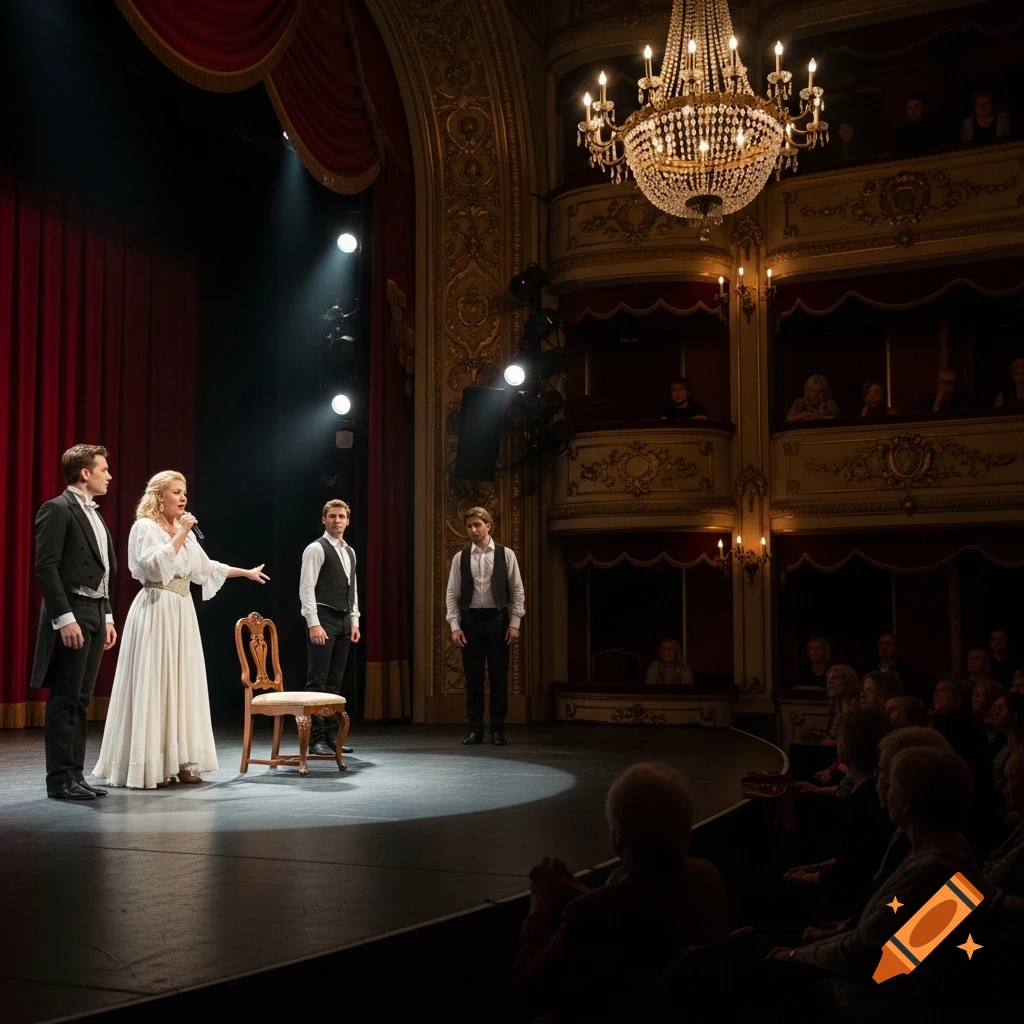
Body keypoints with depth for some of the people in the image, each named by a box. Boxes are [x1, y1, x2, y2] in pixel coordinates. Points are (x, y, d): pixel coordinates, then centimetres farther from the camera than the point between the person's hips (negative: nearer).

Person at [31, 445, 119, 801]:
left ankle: (76, 775, 15)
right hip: (71, 614, -9)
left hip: (96, 615, 9)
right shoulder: (57, 510, -9)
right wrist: (65, 618, -20)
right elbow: (45, 568, -16)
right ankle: (59, 780, 1)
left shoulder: (94, 514, 18)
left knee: (81, 701, 10)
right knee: (64, 700, -4)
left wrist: (107, 617, 16)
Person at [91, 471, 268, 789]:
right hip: (156, 611, -8)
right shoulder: (144, 527, -6)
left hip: (182, 612, 8)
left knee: (182, 684, 6)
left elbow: (205, 568, 26)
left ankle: (178, 761, 10)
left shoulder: (183, 531, 16)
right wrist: (180, 535, -17)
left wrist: (247, 572, 30)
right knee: (153, 686, -8)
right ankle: (149, 766, -4)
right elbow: (155, 566, -20)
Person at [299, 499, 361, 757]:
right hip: (323, 619, -8)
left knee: (335, 682, 10)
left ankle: (331, 736, 15)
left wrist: (354, 622, 13)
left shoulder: (350, 552, 17)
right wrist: (313, 624, -19)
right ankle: (315, 739, -2)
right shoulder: (316, 549, -7)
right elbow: (306, 588, -13)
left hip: (344, 621, 8)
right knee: (317, 681, -5)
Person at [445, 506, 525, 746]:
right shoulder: (460, 558, 5)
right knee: (473, 677, 6)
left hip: (497, 619, -1)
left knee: (498, 677, 3)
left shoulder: (506, 554, 1)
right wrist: (455, 626, -4)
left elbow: (517, 591, 1)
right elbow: (452, 595, 5)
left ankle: (497, 730, 12)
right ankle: (475, 728, 15)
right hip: (470, 620, 1)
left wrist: (515, 623, -6)